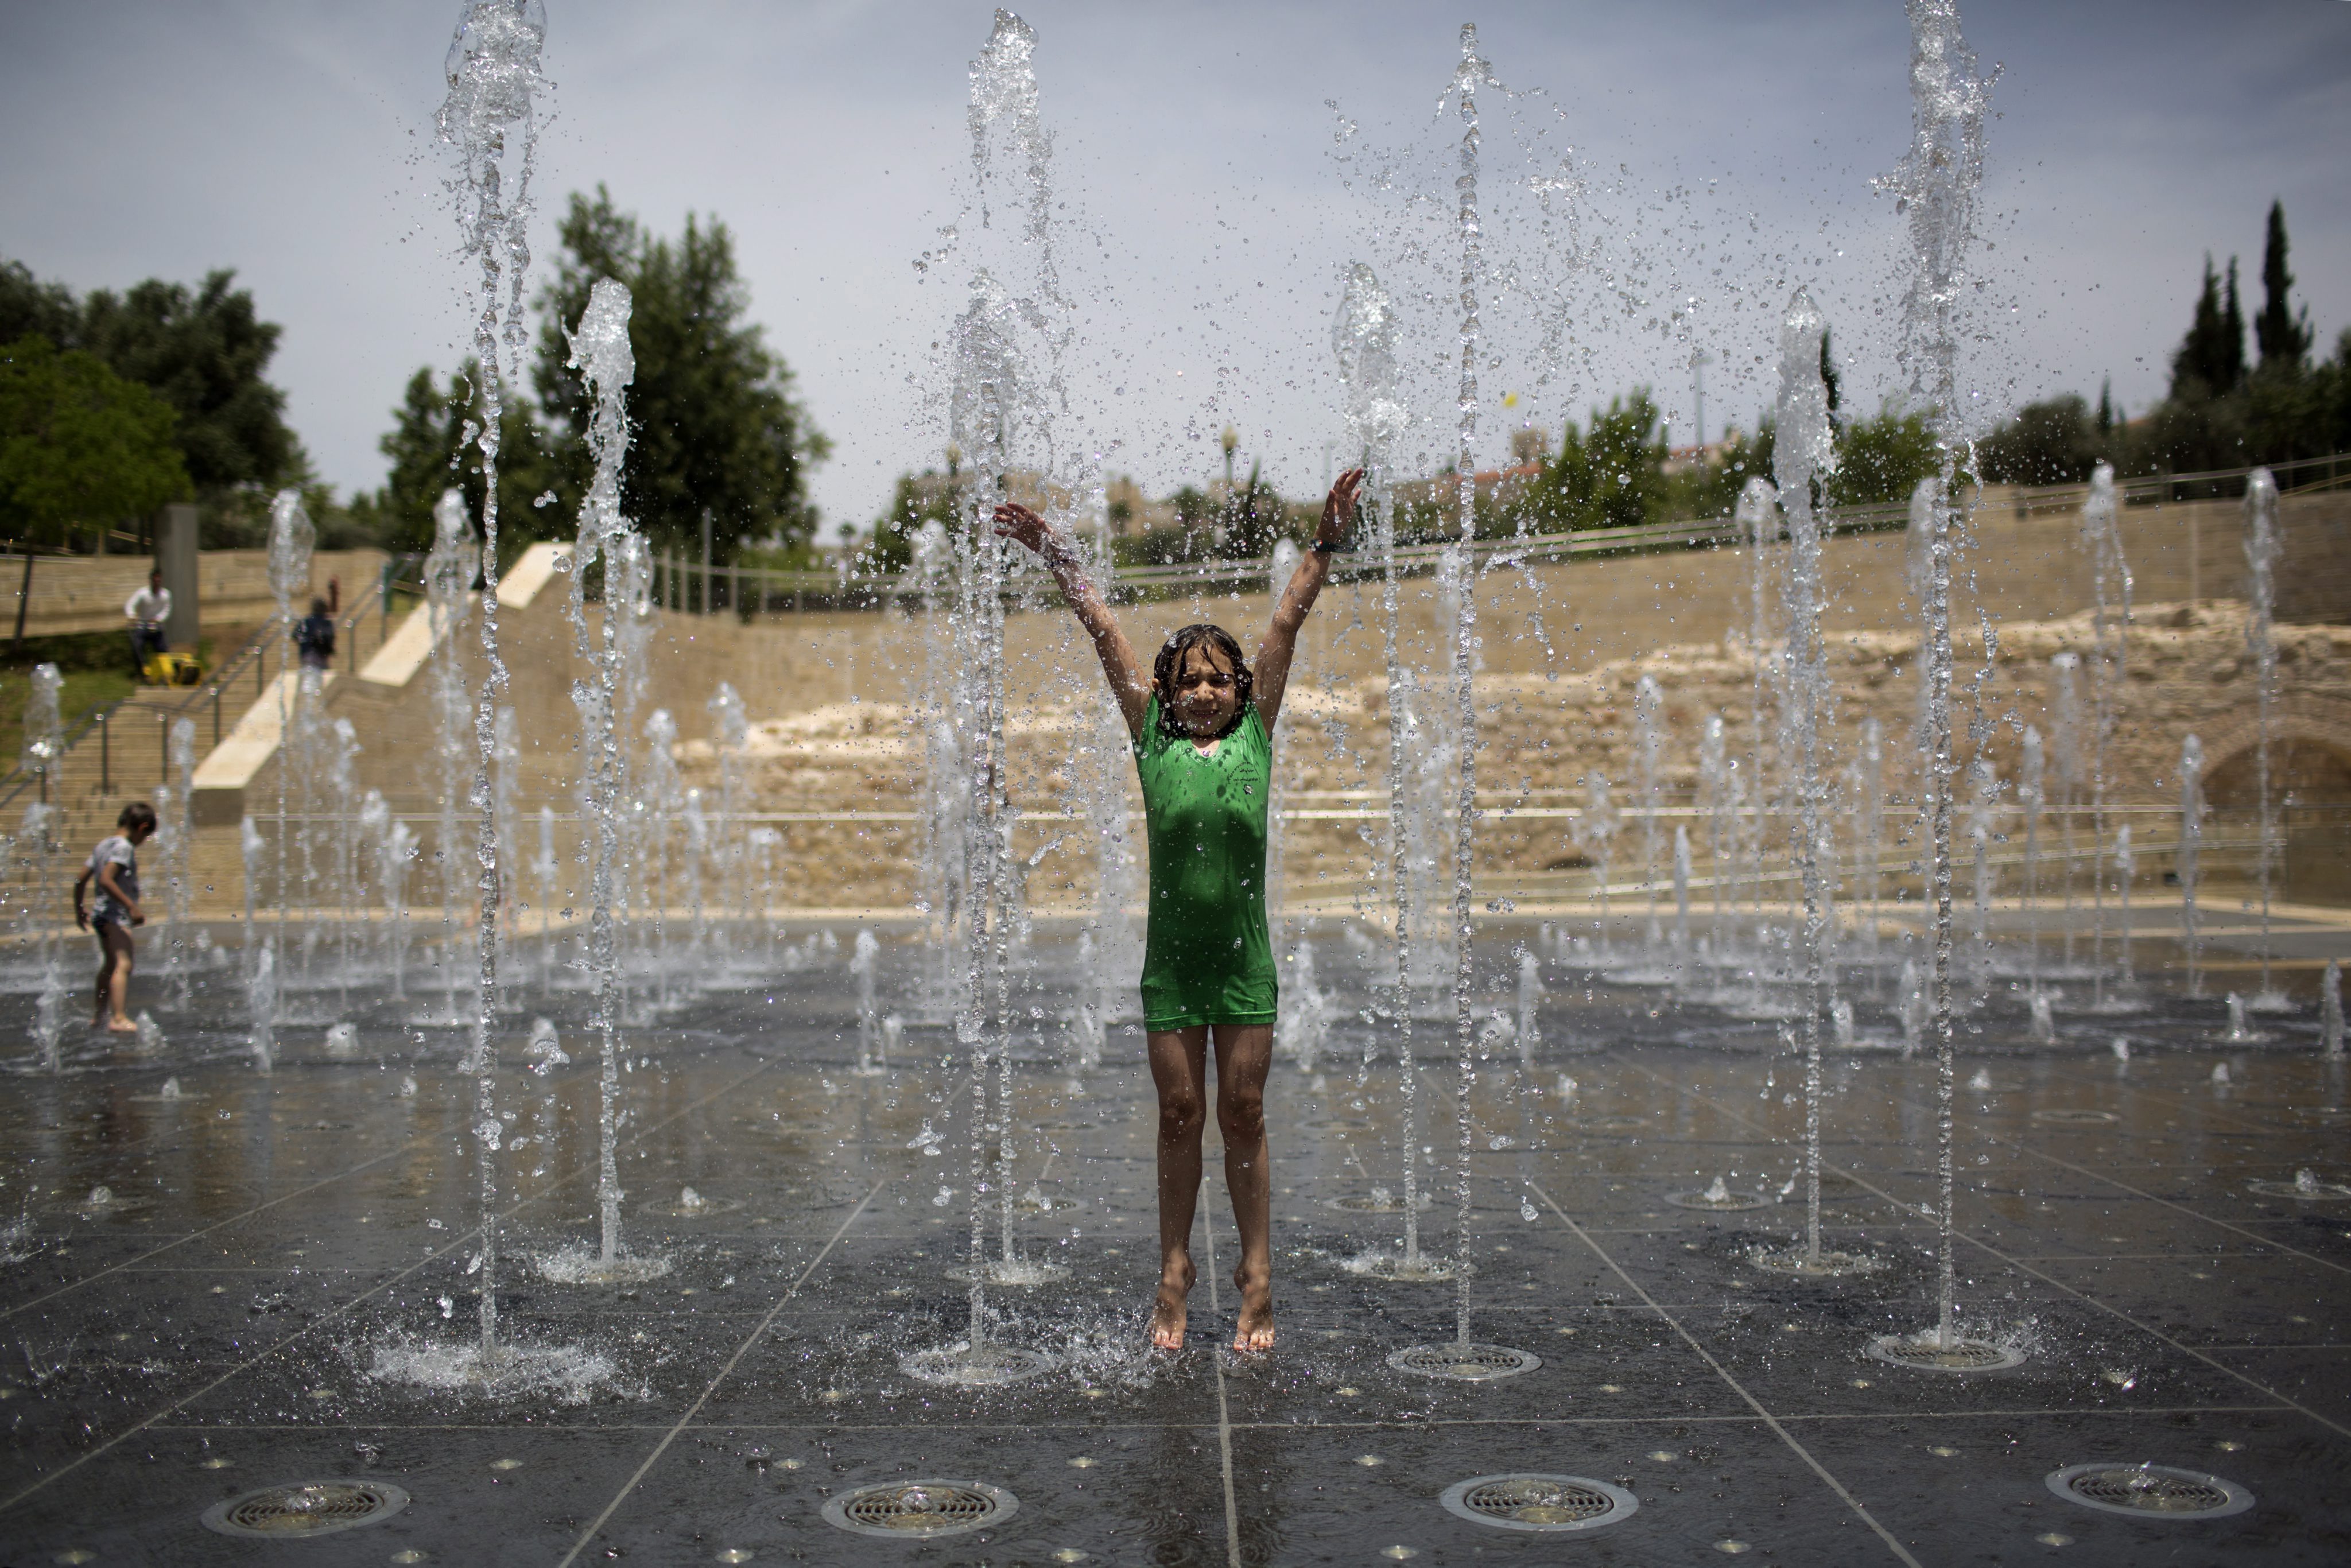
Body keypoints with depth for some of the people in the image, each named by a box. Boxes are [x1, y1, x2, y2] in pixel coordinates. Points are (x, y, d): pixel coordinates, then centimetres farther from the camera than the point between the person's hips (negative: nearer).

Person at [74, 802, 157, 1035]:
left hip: (101, 914, 10)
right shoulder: (124, 847, -13)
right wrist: (131, 906, -28)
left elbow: (81, 880, 19)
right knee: (123, 965, -21)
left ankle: (98, 1016, 38)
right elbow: (105, 880, -26)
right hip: (116, 915, -10)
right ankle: (119, 1019, -36)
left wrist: (79, 910, 31)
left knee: (110, 965, 24)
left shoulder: (103, 845, 15)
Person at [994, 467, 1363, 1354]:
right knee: (1179, 1113, 7)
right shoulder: (1154, 738, 3)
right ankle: (1174, 1273, 17)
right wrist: (1057, 558, 1)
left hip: (1244, 957, 0)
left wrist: (1326, 544, -3)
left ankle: (1257, 1275, 14)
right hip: (1171, 957, 0)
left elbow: (1287, 625, 0)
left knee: (1243, 1114, 6)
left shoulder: (1256, 734, 4)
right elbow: (1104, 633, 2)